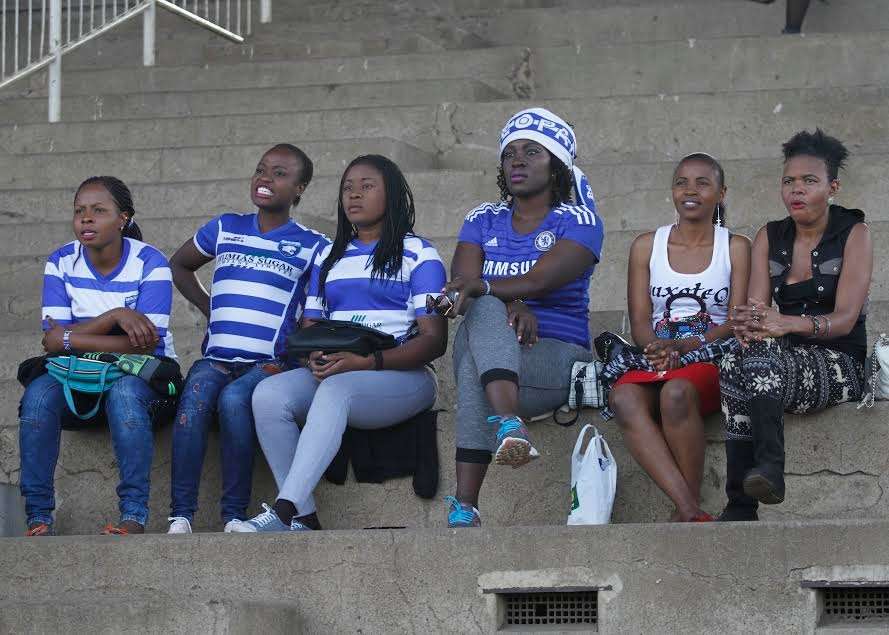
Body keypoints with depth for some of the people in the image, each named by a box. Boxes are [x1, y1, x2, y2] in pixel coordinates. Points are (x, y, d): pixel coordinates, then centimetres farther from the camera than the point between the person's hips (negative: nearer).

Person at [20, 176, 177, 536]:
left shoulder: (150, 263, -9)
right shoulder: (61, 263, 1)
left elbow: (144, 344, -17)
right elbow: (53, 341, -10)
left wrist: (70, 339, -17)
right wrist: (116, 316, -23)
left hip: (142, 375, -3)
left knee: (124, 392, -38)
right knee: (38, 393, -30)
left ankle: (134, 516, -37)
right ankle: (39, 517, -28)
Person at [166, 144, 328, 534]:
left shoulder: (312, 247, 8)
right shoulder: (226, 229, 18)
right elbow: (179, 266, 34)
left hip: (269, 363, -2)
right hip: (216, 356, 2)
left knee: (233, 399, -35)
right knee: (196, 395, -32)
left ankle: (235, 515, -27)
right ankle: (180, 515, -33)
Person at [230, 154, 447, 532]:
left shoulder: (418, 255, 5)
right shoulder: (329, 257, 24)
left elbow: (434, 341, -5)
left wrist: (366, 362, -20)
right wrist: (314, 358, -7)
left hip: (401, 376, -5)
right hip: (330, 374, 5)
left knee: (336, 389, -38)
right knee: (268, 394, -26)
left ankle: (284, 511, -48)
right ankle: (303, 519, -29)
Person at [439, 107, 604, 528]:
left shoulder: (578, 221, 4)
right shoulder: (483, 221, 16)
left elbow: (539, 280, -15)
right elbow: (463, 283, -1)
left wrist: (482, 286, -32)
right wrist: (509, 305, -22)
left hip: (554, 357, -3)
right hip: (489, 351, 3)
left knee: (474, 363, -34)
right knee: (485, 312, -34)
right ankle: (510, 424, -56)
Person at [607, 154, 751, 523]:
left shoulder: (735, 247, 12)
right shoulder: (647, 246, 17)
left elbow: (737, 321, 2)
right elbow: (640, 322, 10)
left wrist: (687, 347, -16)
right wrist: (658, 349, -14)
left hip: (711, 357, -2)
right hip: (654, 360, 2)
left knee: (677, 392, -39)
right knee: (623, 398, -35)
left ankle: (687, 511, -30)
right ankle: (692, 512, -44)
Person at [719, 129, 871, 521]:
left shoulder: (853, 235, -2)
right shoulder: (770, 238, 11)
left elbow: (845, 319, -14)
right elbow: (757, 308, -2)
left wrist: (786, 324, -34)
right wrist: (749, 324, -29)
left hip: (840, 365, -4)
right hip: (785, 362, 4)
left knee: (763, 350, -34)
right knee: (733, 365, -32)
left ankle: (769, 466, -44)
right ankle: (739, 507, -38)